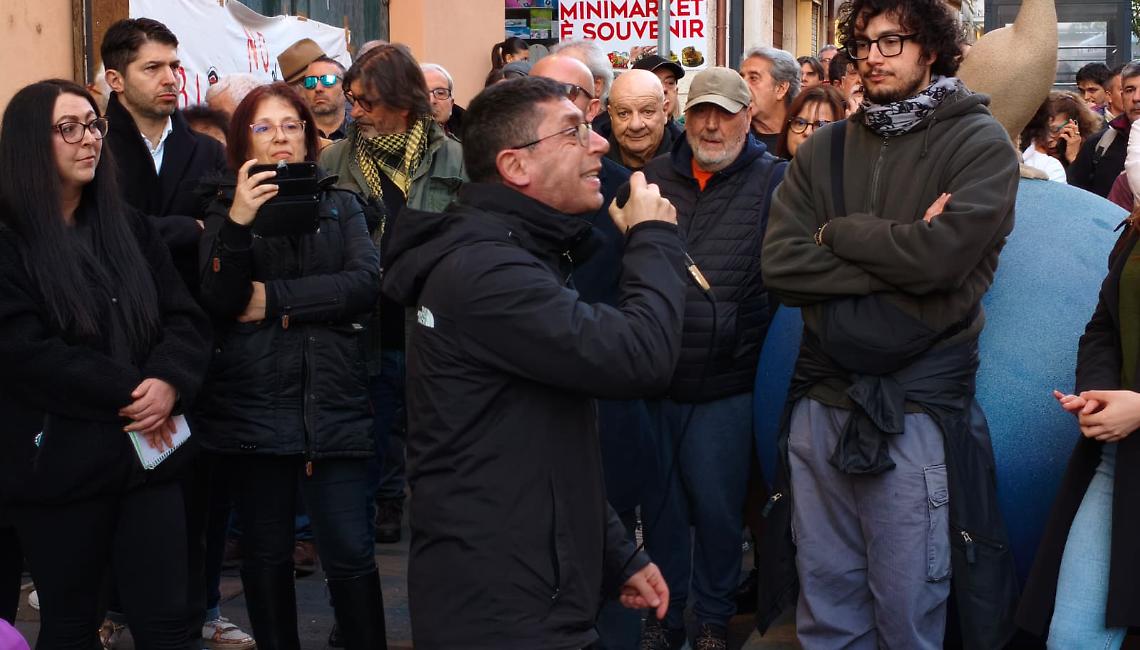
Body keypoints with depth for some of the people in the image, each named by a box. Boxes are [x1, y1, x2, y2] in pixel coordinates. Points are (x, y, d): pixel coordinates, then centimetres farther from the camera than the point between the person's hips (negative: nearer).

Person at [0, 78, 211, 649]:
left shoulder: (129, 226, 12)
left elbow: (186, 318, 6)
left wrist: (167, 383, -14)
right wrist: (129, 395, -16)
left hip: (147, 451, 4)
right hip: (59, 463, -4)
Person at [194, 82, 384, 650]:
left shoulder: (340, 205, 11)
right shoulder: (226, 208, 8)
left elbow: (364, 282, -6)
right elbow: (217, 301, -7)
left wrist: (274, 300, -9)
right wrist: (238, 223, -20)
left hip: (334, 401, 0)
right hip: (253, 404, 0)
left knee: (350, 553, -3)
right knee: (266, 553, 8)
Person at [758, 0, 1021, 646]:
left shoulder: (981, 143, -3)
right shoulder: (823, 150, 9)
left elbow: (941, 254, -19)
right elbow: (780, 266, -4)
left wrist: (837, 234, -6)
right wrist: (899, 257, -12)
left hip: (917, 411, -4)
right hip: (821, 402, 4)